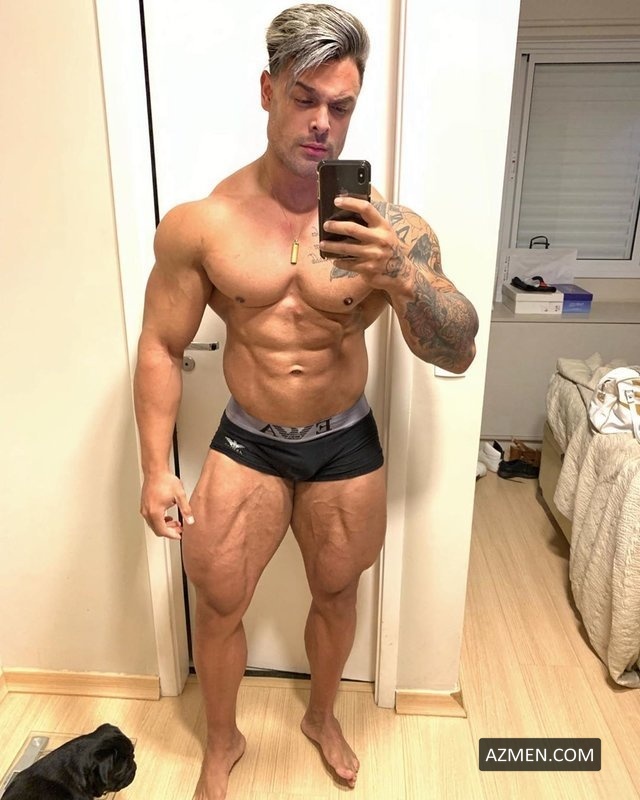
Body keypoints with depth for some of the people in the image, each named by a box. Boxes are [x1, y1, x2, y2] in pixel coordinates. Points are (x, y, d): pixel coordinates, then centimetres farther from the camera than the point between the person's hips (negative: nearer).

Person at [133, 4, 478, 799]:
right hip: (246, 444, 0)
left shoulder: (390, 227, -12)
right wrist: (156, 468, -7)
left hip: (346, 445, 1)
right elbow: (161, 347, -4)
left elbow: (458, 353, -16)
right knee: (217, 604, 10)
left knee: (335, 593, 19)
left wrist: (402, 274, -36)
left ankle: (322, 717, 51)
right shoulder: (200, 224, -12)